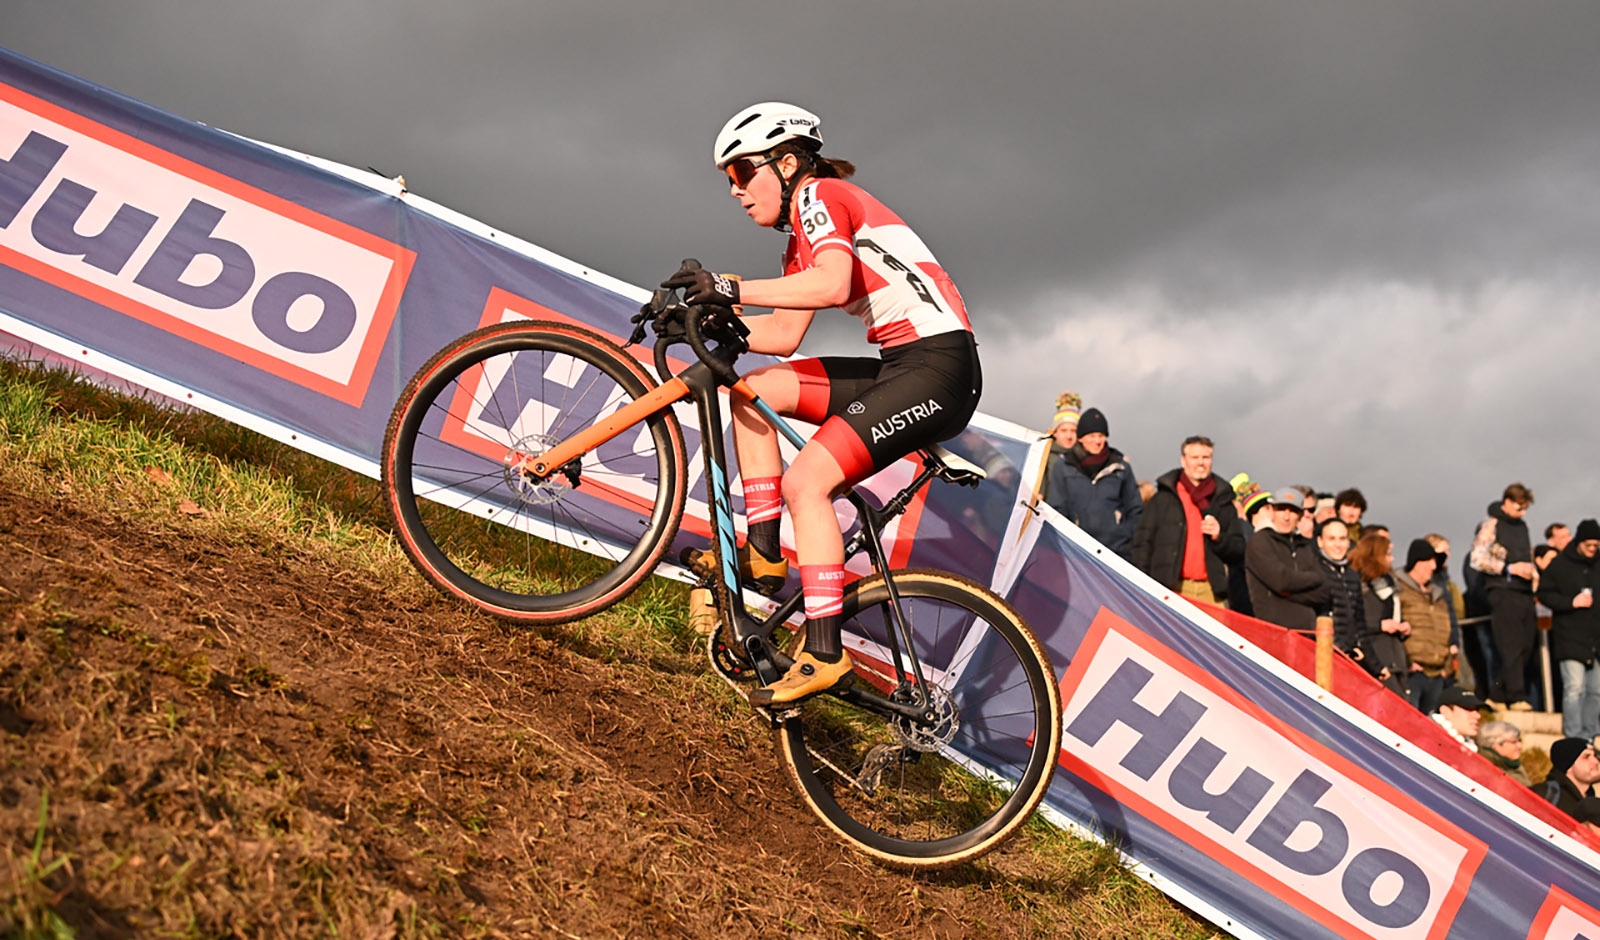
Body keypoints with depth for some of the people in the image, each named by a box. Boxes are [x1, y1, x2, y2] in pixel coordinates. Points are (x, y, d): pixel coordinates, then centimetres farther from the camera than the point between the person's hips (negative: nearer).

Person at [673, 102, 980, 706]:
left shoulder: (818, 195, -6)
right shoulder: (803, 236, 23)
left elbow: (832, 284, -27)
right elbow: (784, 334, 15)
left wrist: (731, 288, -28)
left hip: (938, 367, -10)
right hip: (896, 367, 10)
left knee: (805, 481, -19)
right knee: (754, 391, 9)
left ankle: (825, 655, -18)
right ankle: (765, 553, 8)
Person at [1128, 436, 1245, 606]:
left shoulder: (1223, 501, 16)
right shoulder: (1163, 499, 9)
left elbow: (1238, 551, 16)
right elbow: (1142, 544, 6)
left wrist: (1219, 537, -5)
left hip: (1211, 591, 2)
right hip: (1171, 589, -2)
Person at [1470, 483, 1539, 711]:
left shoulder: (1522, 526, 19)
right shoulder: (1491, 525, -4)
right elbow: (1478, 559, -11)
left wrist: (1532, 571, 12)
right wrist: (1509, 568, -15)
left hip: (1524, 591, 8)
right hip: (1503, 592, -7)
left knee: (1526, 645, 5)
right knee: (1511, 647, -11)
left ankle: (1501, 694, 13)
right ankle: (1516, 698, -11)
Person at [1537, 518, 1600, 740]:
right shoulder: (1560, 564, -2)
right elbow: (1543, 594, -3)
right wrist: (1571, 602, -14)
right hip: (1570, 637, -5)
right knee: (1575, 688, -11)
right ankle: (1574, 738, -8)